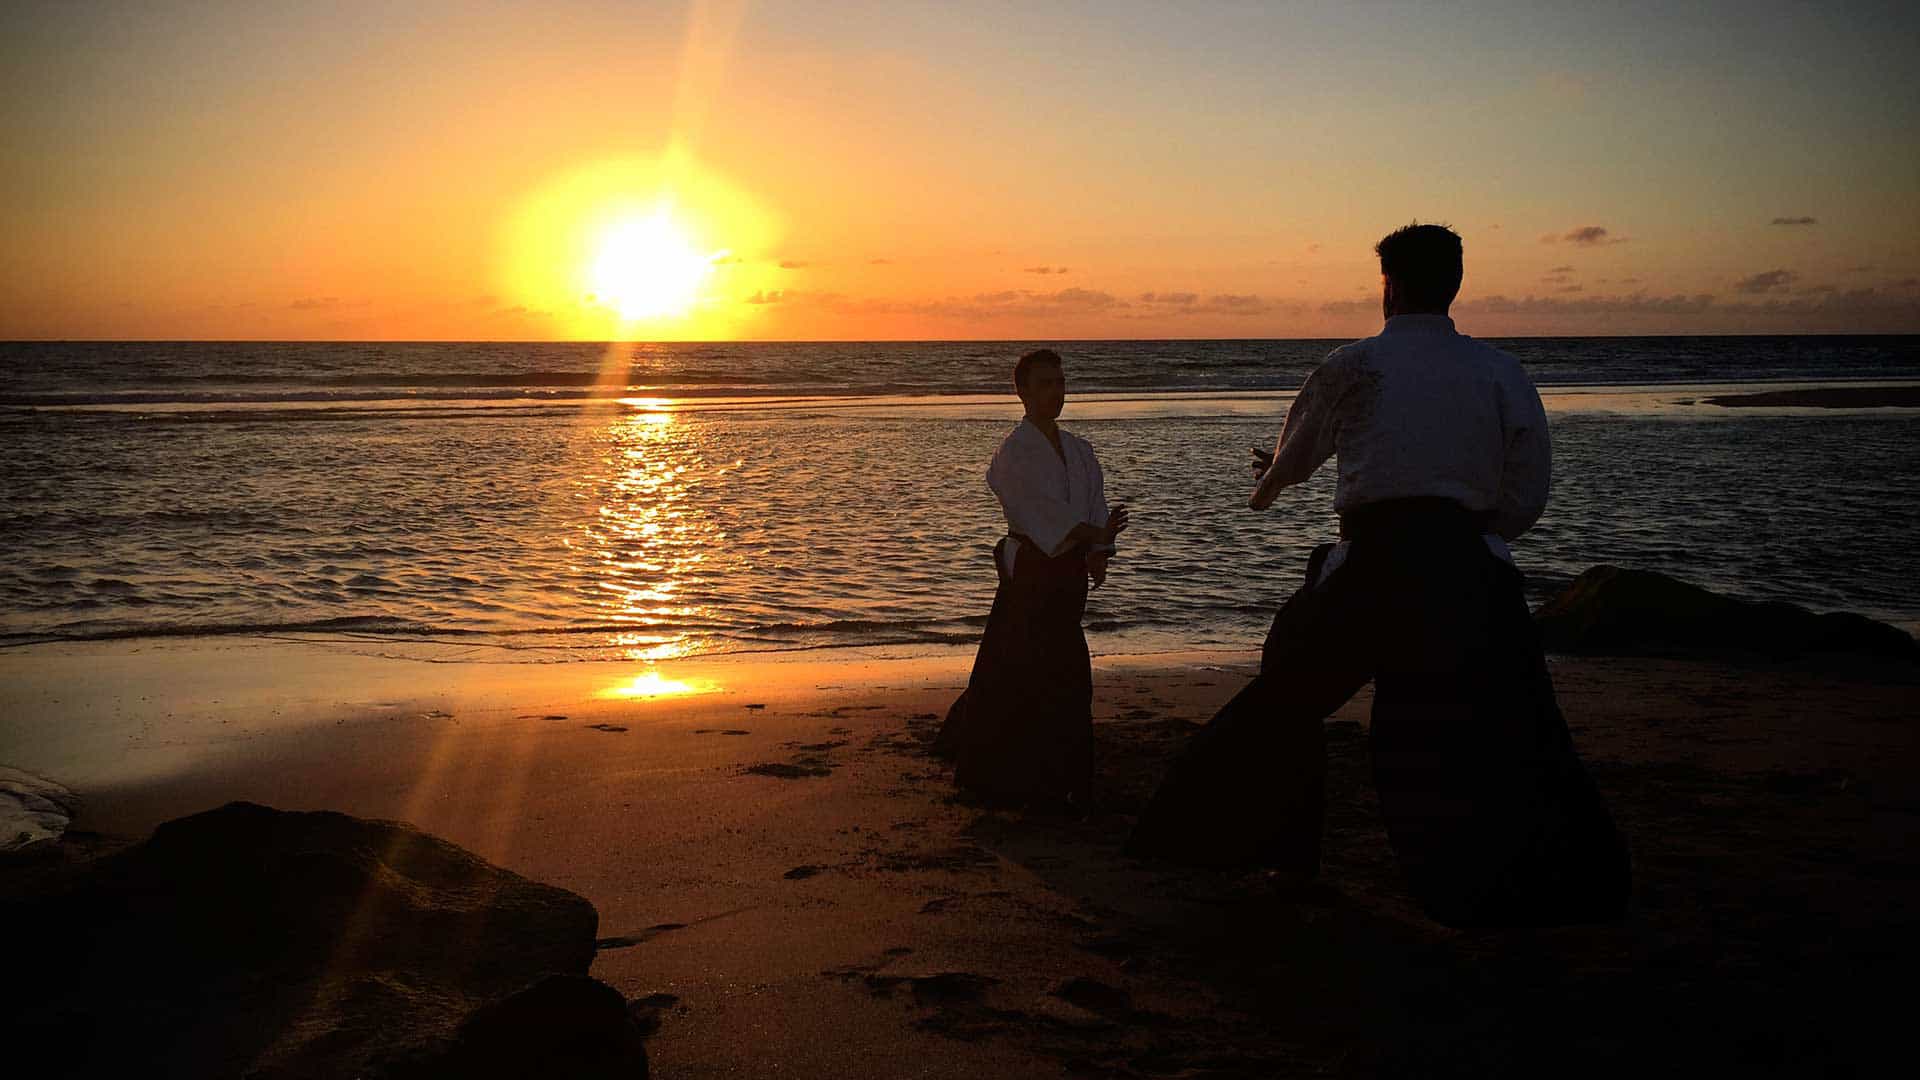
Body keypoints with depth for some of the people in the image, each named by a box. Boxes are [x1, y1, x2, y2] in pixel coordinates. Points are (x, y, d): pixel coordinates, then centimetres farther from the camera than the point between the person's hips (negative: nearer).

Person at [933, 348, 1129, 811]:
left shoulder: (1079, 450, 13)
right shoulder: (1013, 452, -9)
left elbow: (1097, 507, 8)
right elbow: (1039, 513, -18)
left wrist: (1098, 554, -9)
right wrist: (1097, 533, -19)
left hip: (1069, 572, 7)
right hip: (1029, 571, -7)